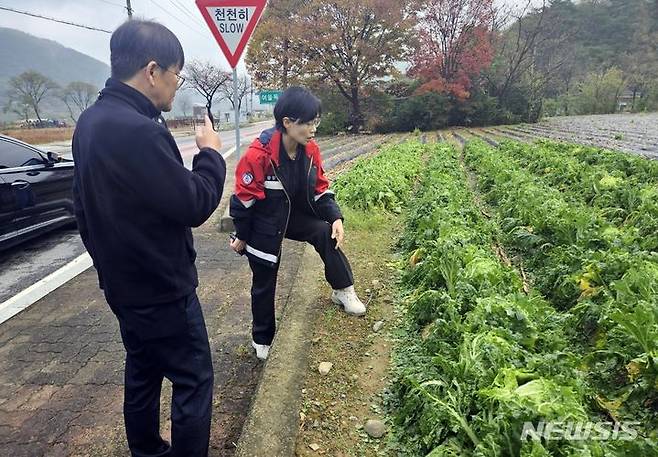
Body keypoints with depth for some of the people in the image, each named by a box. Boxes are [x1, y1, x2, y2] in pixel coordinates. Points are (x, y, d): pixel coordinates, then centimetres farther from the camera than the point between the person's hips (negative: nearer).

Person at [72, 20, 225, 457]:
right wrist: (211, 153, -8)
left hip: (124, 281, 10)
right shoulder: (139, 130, -28)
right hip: (160, 287, -10)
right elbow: (195, 205, -23)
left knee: (143, 371, 24)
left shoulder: (92, 121, 4)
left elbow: (86, 206, 12)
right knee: (194, 380, 7)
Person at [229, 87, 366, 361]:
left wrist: (335, 218, -17)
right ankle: (262, 339, 31)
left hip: (295, 215, 5)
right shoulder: (259, 154, -30)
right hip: (264, 225, -5)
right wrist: (242, 237, -9)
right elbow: (244, 199, -20)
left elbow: (320, 189, -2)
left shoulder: (310, 149, -12)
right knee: (264, 284, 8)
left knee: (327, 234, -21)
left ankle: (343, 291, 0)